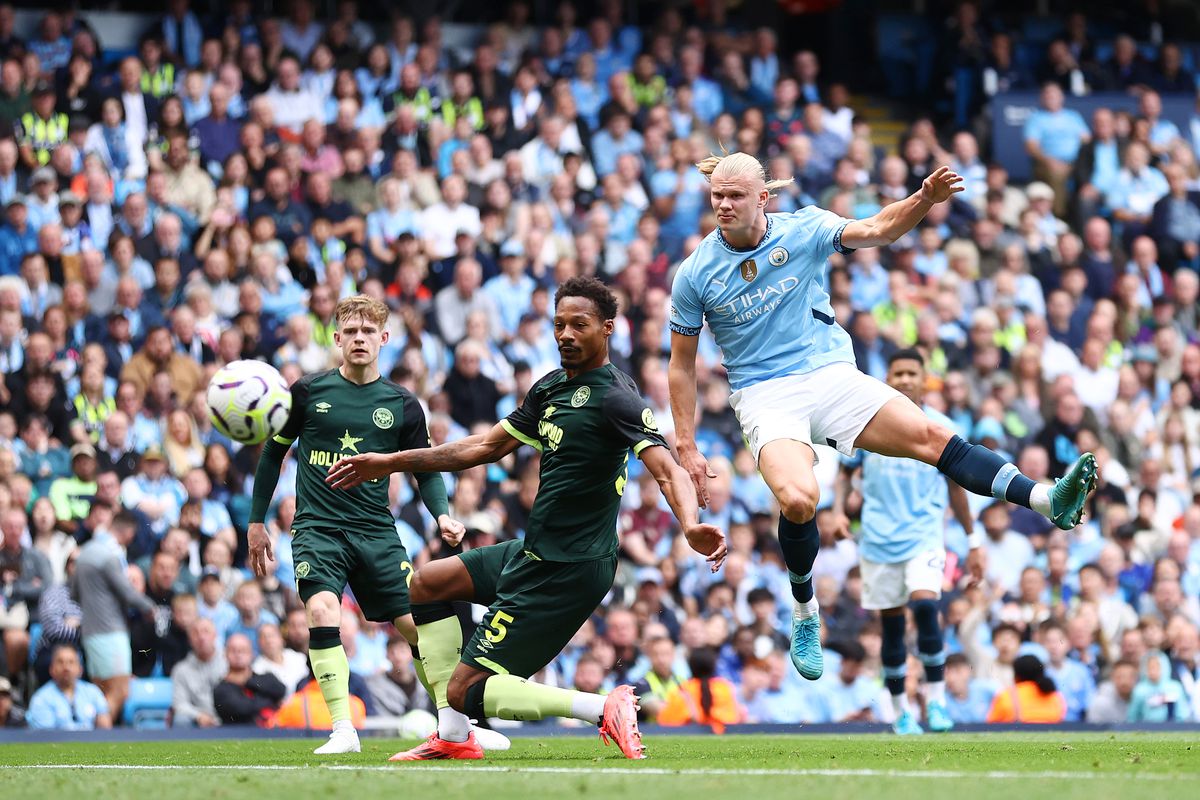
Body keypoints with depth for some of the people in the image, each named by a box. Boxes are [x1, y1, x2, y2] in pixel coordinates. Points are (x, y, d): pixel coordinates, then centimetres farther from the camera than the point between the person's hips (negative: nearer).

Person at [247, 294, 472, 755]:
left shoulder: (402, 405, 5)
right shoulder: (308, 392, 2)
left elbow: (427, 470, 12)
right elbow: (274, 453, 12)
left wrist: (442, 515, -7)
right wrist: (257, 522, 12)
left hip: (376, 531, 2)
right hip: (317, 527, -2)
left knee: (416, 623, -2)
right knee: (322, 610, -26)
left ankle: (455, 723, 17)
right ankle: (343, 731, -22)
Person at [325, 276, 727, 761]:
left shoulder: (614, 397, -17)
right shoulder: (551, 388, 10)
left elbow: (666, 469, -28)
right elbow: (487, 447, 20)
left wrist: (690, 525, -50)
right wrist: (391, 463, 22)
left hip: (568, 571, -10)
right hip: (534, 554, 10)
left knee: (465, 690, -9)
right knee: (427, 584, 23)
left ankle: (604, 708, -14)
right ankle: (453, 737, 16)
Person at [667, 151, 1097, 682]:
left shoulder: (802, 230, 0)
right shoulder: (695, 275, -2)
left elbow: (874, 230, -7)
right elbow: (682, 365, 5)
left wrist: (924, 199, -28)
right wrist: (686, 448, 1)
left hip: (830, 374, 2)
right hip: (764, 395, -2)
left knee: (931, 437, -16)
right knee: (798, 501, -28)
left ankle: (1048, 502, -21)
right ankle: (805, 614, -4)